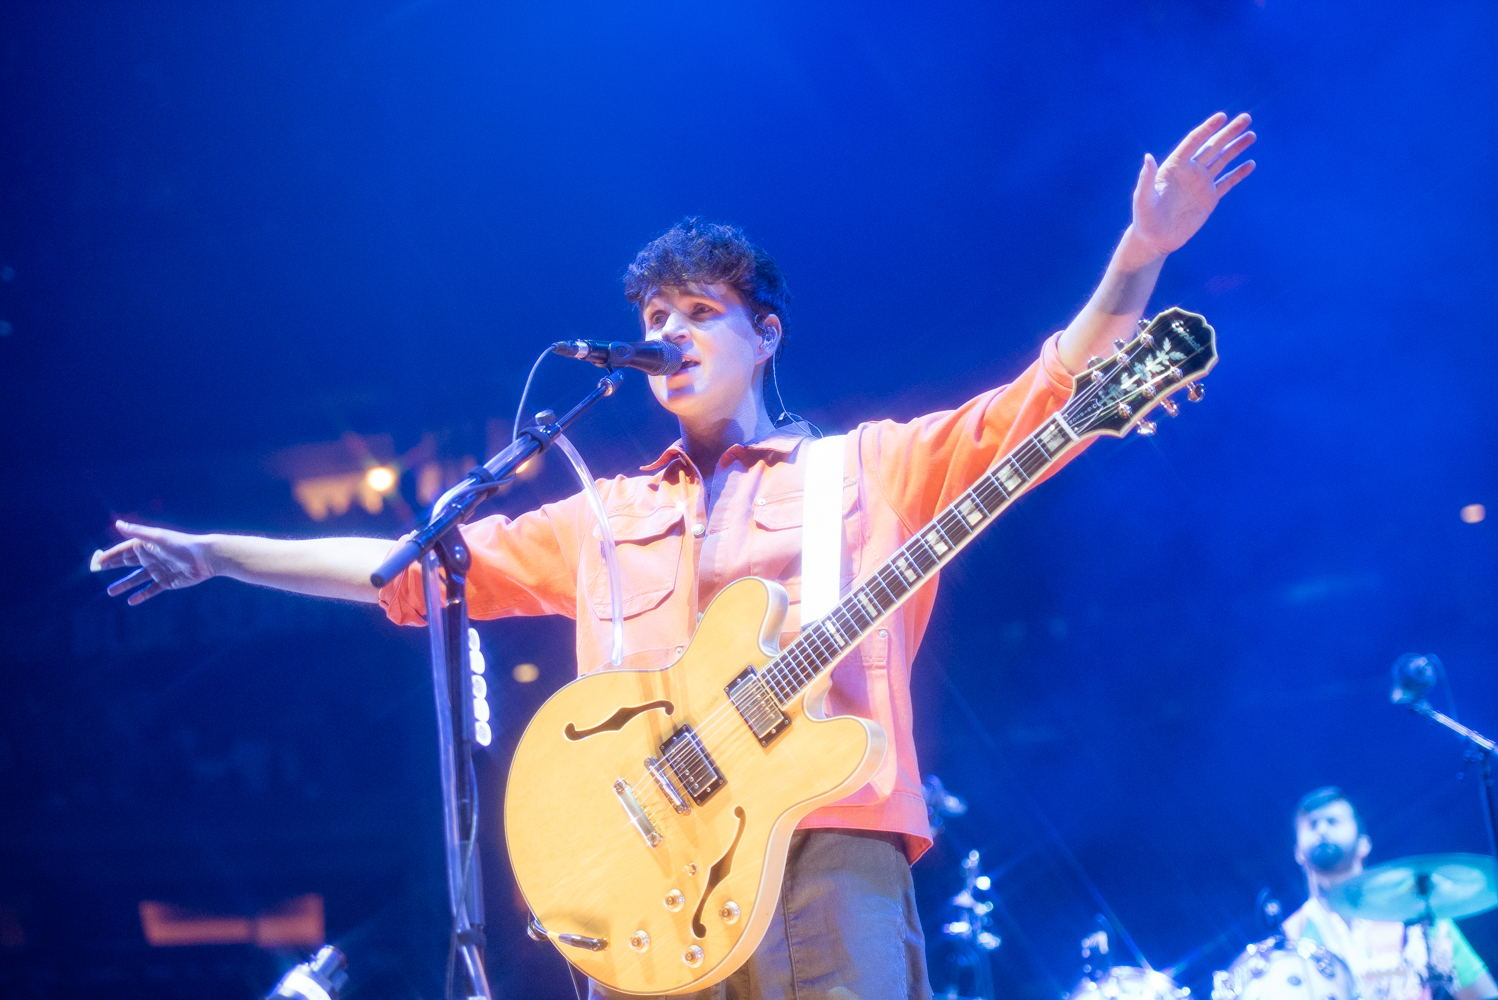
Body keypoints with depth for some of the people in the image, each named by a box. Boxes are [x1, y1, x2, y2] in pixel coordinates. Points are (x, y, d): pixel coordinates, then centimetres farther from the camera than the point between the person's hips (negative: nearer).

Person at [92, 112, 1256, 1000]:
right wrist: (213, 555, 24)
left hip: (830, 853, -3)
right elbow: (411, 564, 27)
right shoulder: (603, 521, 26)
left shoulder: (872, 467, 16)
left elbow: (1052, 394, 9)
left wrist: (1142, 252, -5)